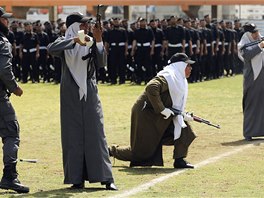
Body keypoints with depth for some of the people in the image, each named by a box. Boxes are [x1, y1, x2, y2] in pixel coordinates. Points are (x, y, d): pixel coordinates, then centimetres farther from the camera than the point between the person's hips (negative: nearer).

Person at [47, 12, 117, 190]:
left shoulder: (90, 42, 6)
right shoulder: (65, 43, 0)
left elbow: (100, 63, -5)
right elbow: (51, 49, -22)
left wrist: (98, 42, -17)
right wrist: (74, 40, -28)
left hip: (89, 94, 2)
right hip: (71, 95, -2)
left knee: (96, 134, -1)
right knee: (73, 135, -1)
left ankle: (106, 178, -2)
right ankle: (77, 178, 3)